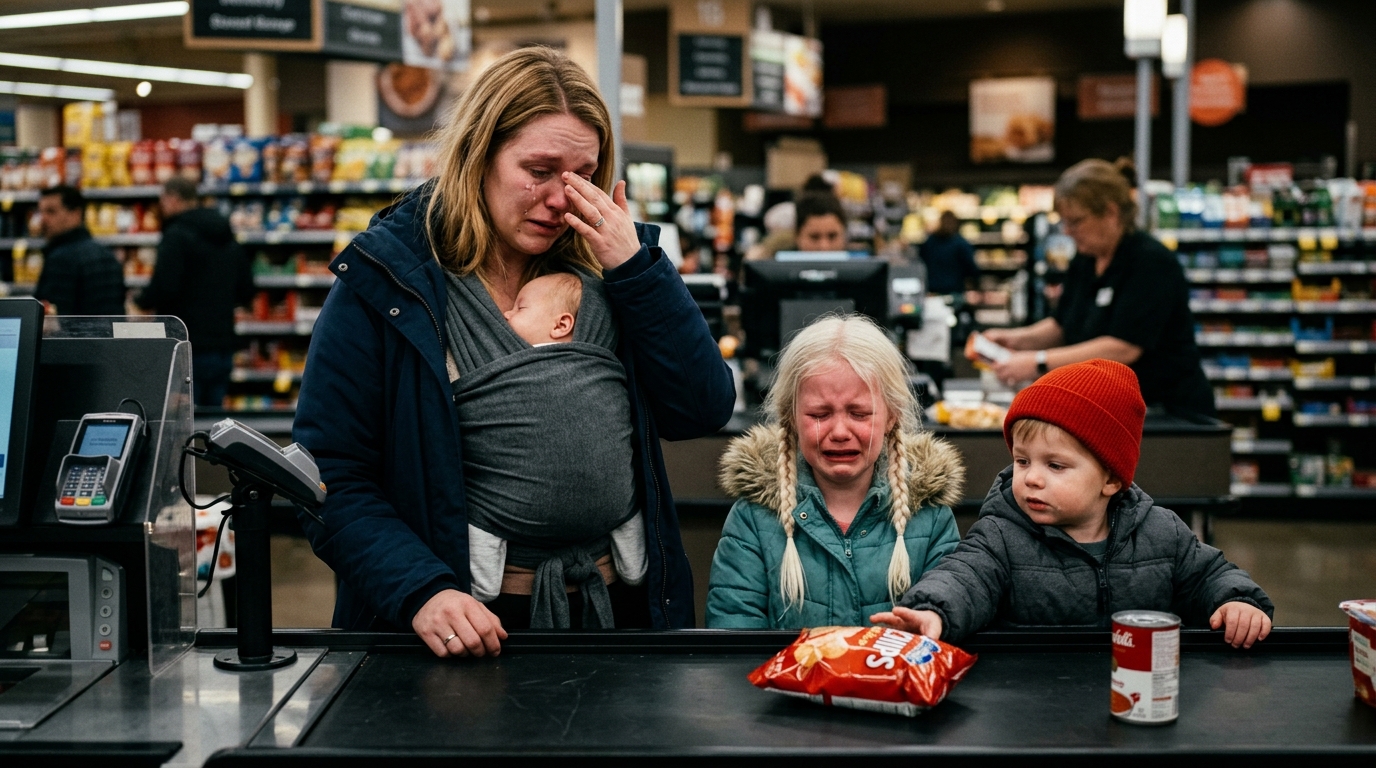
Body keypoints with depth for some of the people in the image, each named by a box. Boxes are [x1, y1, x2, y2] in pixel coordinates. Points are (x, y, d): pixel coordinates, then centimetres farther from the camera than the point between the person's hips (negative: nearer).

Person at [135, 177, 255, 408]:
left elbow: (164, 289, -19)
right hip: (223, 348, 7)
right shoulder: (229, 239, 15)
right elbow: (245, 293, 17)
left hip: (187, 347, -7)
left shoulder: (176, 235, -10)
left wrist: (140, 302, 0)